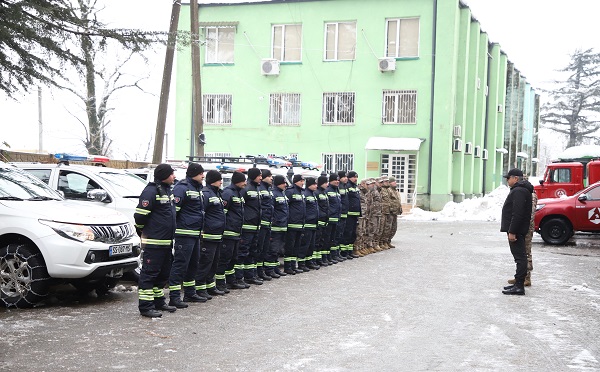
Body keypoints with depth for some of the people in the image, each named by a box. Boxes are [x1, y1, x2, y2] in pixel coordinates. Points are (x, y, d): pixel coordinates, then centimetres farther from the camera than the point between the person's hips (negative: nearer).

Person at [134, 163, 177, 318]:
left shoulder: (168, 190, 16)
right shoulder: (151, 191, -15)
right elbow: (140, 215, -17)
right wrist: (143, 232, -4)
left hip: (166, 241, 9)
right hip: (154, 242, -9)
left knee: (163, 273, 16)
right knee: (149, 273, -5)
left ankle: (159, 301, 27)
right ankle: (145, 306, -1)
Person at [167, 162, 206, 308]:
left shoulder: (197, 188, 19)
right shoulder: (182, 188, -12)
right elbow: (173, 209, -19)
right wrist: (172, 229, -20)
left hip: (196, 233, 10)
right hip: (184, 233, -10)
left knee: (193, 264, 15)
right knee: (180, 264, -8)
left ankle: (190, 293, 25)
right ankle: (174, 297, -6)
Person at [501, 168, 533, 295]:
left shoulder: (518, 191, -16)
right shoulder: (523, 190, 20)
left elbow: (517, 213, -24)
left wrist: (512, 231, -24)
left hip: (516, 230, -11)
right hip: (519, 230, 11)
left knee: (520, 257, -10)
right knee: (520, 257, 14)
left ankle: (519, 286, -9)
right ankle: (518, 283, 20)